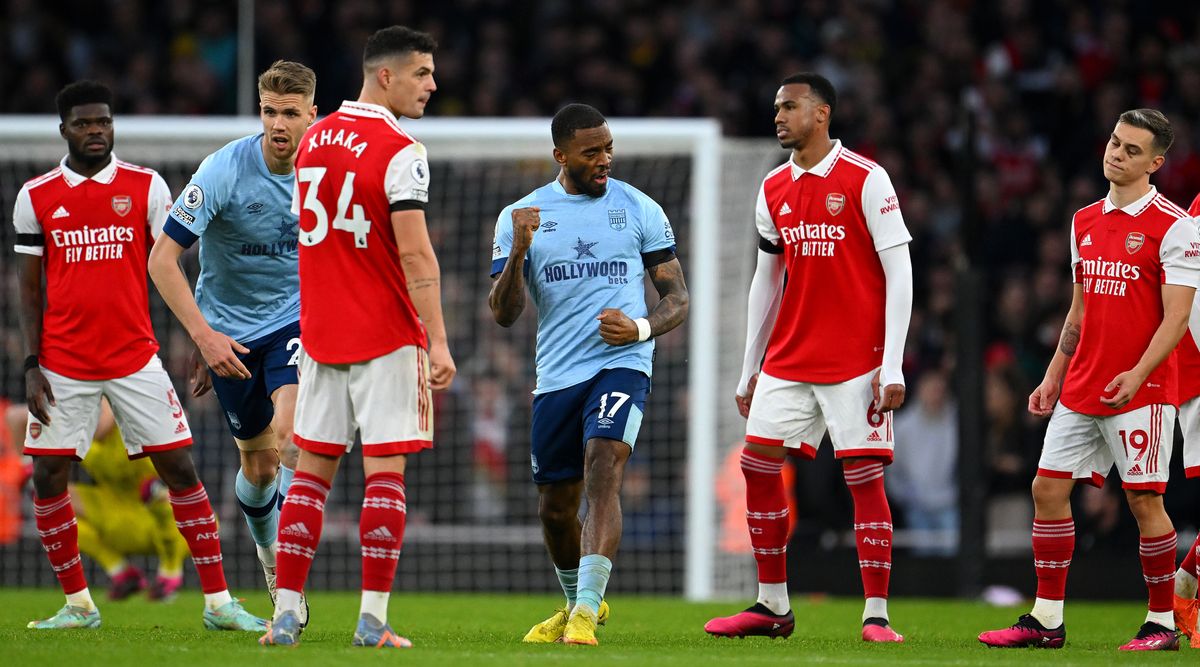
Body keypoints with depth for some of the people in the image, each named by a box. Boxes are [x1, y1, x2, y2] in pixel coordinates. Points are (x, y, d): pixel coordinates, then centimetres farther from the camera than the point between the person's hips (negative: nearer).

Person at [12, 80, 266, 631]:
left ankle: (218, 602, 0)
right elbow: (30, 290, 6)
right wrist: (32, 367, -1)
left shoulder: (146, 187, 1)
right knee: (48, 477, -1)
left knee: (180, 468, -4)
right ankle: (78, 604, 14)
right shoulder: (35, 196, 3)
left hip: (135, 358, -1)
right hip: (63, 364, 1)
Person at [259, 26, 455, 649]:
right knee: (385, 472, -2)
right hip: (387, 339, -6)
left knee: (312, 469, 9)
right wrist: (438, 342, -17)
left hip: (320, 334, 6)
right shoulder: (399, 152, -13)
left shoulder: (314, 138, 9)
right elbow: (415, 256, -18)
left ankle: (286, 614, 6)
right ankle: (372, 619, -6)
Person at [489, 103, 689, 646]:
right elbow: (503, 314, 1)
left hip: (622, 364, -3)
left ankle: (586, 611, -29)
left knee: (602, 470, -25)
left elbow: (677, 299, 8)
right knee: (556, 508, 10)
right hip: (556, 376, 3)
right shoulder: (520, 217, 5)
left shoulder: (639, 210, 4)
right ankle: (578, 601, 37)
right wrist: (519, 250, -15)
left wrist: (640, 327, -14)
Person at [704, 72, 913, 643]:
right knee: (758, 465, 1)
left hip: (856, 360, -6)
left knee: (864, 477, -7)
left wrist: (892, 367, -15)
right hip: (788, 359, 6)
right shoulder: (773, 190, 11)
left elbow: (899, 274, -9)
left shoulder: (865, 180, -7)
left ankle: (876, 614, -3)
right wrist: (748, 372, 16)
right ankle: (773, 606, 10)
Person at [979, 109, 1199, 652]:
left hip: (1140, 389, -7)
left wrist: (1137, 374, -23)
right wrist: (1053, 378, 17)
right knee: (1048, 489, 2)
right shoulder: (1086, 221, 13)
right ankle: (1046, 621, 8)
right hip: (1081, 385, 7)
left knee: (1144, 500, -5)